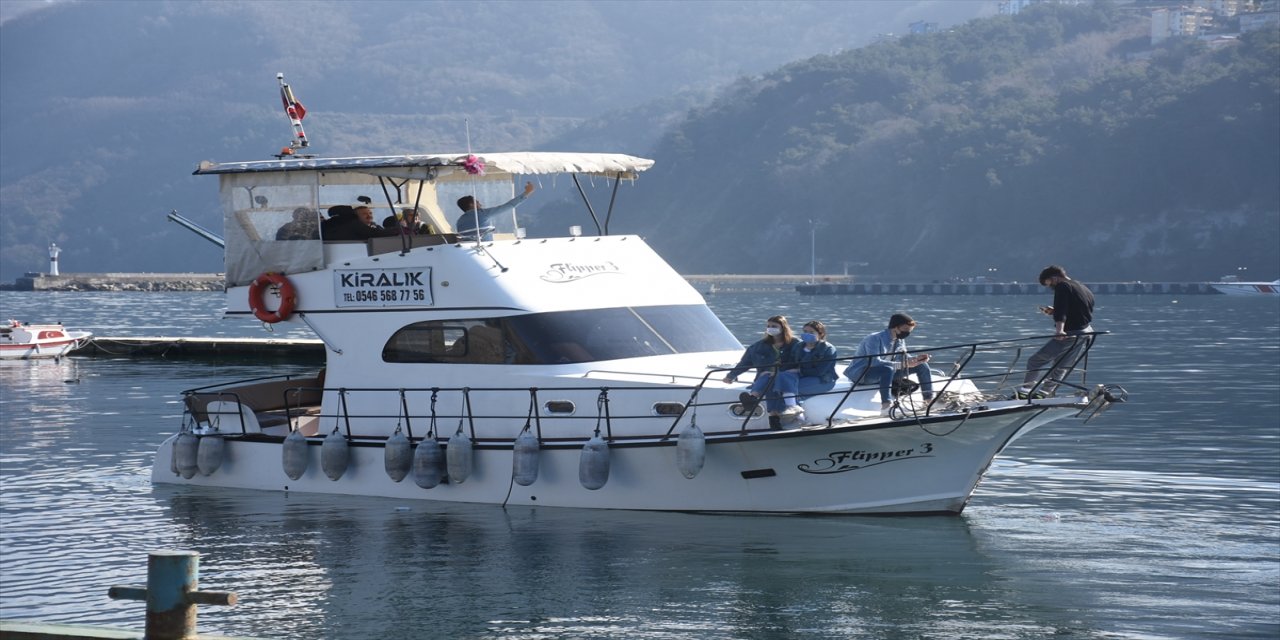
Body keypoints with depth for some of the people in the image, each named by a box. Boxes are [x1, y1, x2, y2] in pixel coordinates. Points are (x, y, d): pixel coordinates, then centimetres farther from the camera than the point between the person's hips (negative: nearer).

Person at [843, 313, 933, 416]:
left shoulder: (900, 340, 2)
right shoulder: (874, 339, -25)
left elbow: (903, 357, 9)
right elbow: (874, 362, -35)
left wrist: (916, 359, -14)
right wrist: (903, 364, -39)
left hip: (886, 373, 9)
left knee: (921, 365, 1)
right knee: (888, 369, -43)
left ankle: (929, 399, 6)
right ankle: (886, 406, -51)